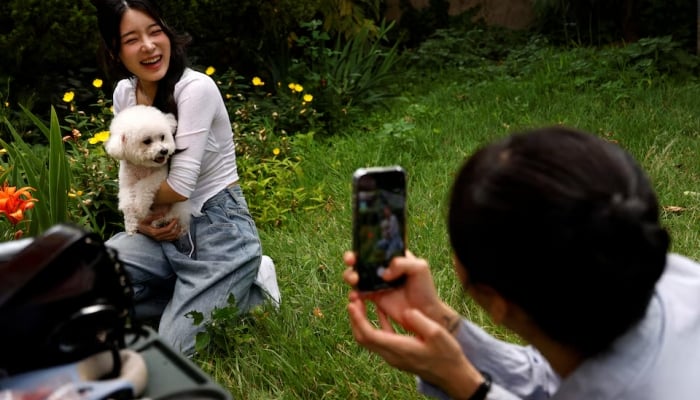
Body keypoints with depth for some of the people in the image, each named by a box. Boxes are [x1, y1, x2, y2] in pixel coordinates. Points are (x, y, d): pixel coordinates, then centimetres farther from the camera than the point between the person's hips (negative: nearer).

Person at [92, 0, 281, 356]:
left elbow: (180, 186, -21)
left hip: (218, 230, -7)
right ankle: (194, 294, 6)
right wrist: (141, 218, -8)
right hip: (168, 232, 7)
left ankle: (249, 289, 10)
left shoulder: (196, 88, -18)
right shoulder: (123, 94, 4)